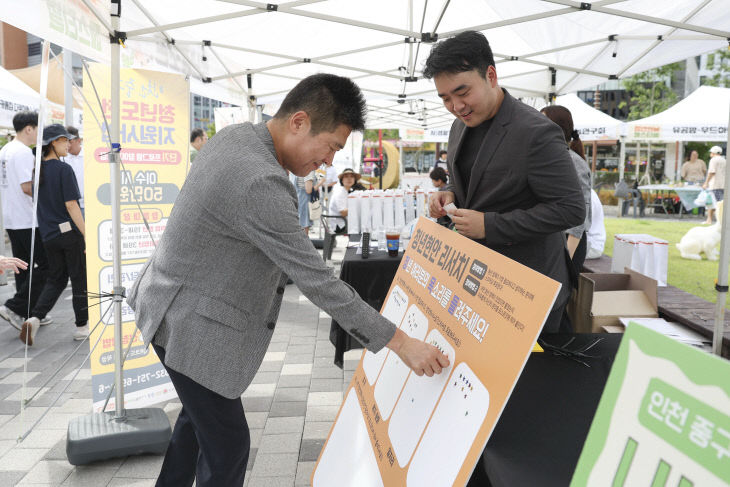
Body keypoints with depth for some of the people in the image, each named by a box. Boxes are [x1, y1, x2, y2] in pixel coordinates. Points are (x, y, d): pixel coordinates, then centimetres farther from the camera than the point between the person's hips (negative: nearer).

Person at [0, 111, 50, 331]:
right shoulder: (24, 152, -15)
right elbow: (26, 186, -22)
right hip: (27, 220, -10)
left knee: (24, 268, 13)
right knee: (44, 266, -3)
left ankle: (29, 315, 19)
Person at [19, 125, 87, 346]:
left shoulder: (37, 170, 8)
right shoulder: (64, 169, -13)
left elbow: (37, 202, 14)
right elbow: (71, 205, -18)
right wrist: (87, 236, -17)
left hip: (49, 235, 7)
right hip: (70, 232, -7)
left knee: (56, 280, 16)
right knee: (79, 279, 6)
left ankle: (34, 318, -2)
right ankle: (82, 326, 15)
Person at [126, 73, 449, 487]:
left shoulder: (234, 135, -1)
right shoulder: (261, 184, -32)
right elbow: (317, 281, -30)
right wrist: (400, 342, -24)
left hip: (175, 303, 10)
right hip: (193, 325, -10)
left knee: (200, 414, 26)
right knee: (228, 444, 4)